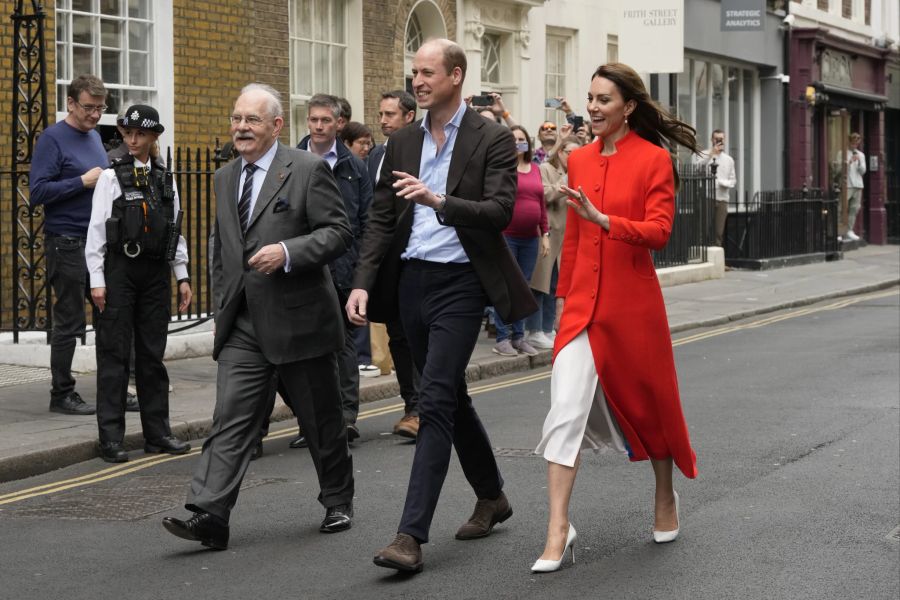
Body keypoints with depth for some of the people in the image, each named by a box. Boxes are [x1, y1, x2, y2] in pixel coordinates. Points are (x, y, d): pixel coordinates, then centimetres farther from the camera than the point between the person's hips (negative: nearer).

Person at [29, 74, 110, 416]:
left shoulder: (94, 137, 14)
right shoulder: (53, 139, -8)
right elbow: (38, 192, -16)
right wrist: (83, 182, -19)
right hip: (67, 244, -7)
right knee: (69, 323, -2)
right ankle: (62, 395, 7)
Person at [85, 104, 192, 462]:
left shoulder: (165, 179, 10)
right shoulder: (112, 177, -3)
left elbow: (176, 232, 15)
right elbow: (96, 230, -6)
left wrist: (182, 276, 10)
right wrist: (97, 280, -11)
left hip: (156, 272, 4)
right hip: (119, 270, -4)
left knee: (153, 353, 10)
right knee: (114, 354, -2)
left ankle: (157, 432, 16)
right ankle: (111, 437, 1)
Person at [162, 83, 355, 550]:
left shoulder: (308, 170, -6)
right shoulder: (225, 178, 14)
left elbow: (338, 232, -11)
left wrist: (287, 252, -23)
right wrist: (222, 304, 17)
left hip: (299, 319, -4)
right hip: (243, 326, 5)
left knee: (322, 421, 9)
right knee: (231, 419, -6)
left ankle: (338, 503, 28)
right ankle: (208, 516, -14)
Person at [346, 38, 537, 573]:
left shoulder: (492, 140, -5)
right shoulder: (403, 142, 11)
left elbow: (500, 211, -15)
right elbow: (382, 219, 11)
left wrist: (438, 200, -28)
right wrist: (364, 283, 0)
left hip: (460, 283, -6)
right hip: (412, 281, 7)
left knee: (435, 401, -13)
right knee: (451, 397, 16)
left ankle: (412, 534, -16)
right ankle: (492, 497, 35)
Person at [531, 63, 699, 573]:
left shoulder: (654, 159, -6)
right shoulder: (580, 160, 9)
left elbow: (659, 231, -15)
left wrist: (603, 219, -27)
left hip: (633, 302, -3)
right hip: (584, 302, 4)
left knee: (649, 402, 12)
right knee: (567, 410, -7)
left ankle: (666, 498, 36)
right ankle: (559, 530, -8)